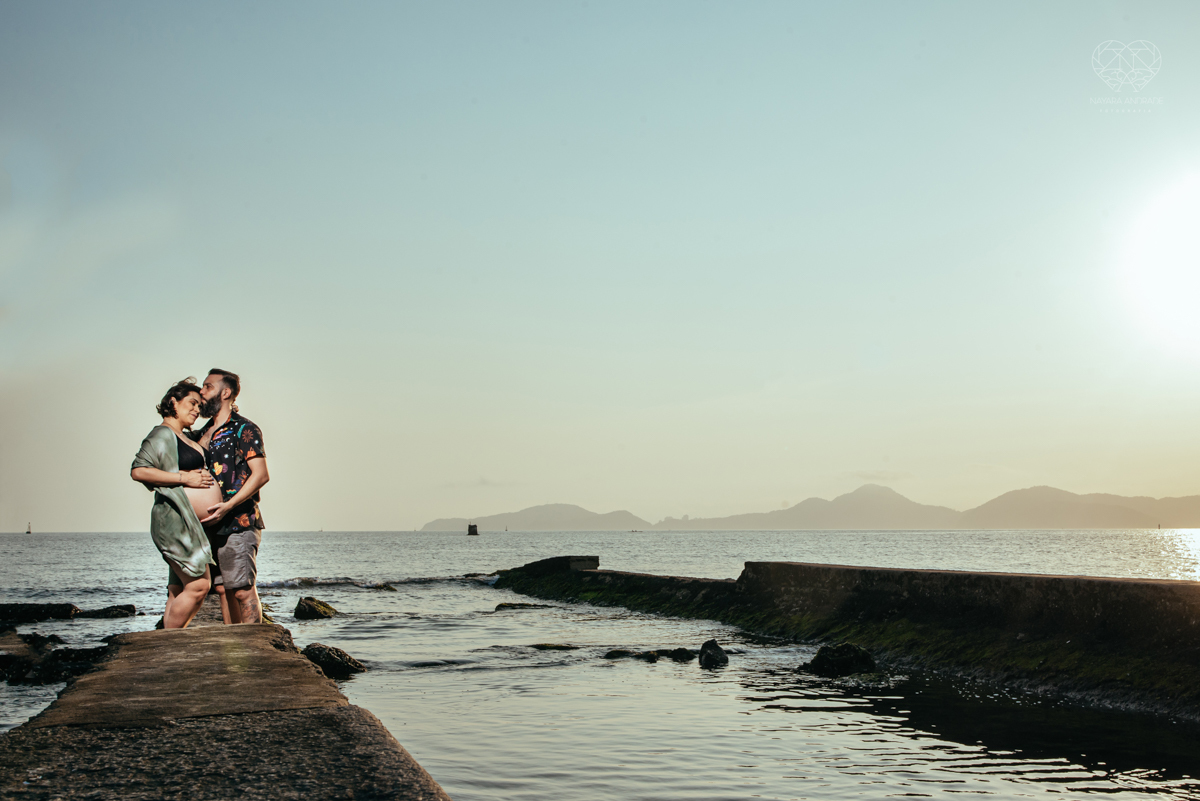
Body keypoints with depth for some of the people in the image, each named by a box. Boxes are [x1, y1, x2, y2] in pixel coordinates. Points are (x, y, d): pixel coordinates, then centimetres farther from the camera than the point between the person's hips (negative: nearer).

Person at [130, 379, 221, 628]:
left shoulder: (185, 438, 22)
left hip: (192, 524, 10)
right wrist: (185, 478, -17)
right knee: (198, 585, -13)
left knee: (180, 592, 7)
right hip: (175, 521, -10)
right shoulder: (162, 434, -6)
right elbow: (138, 470, -18)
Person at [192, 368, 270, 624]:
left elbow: (261, 475, -15)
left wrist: (228, 506, -23)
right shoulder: (203, 433, 18)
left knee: (242, 589, -9)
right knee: (223, 589, 8)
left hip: (238, 522, -8)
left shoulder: (244, 429, -6)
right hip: (212, 524, 8)